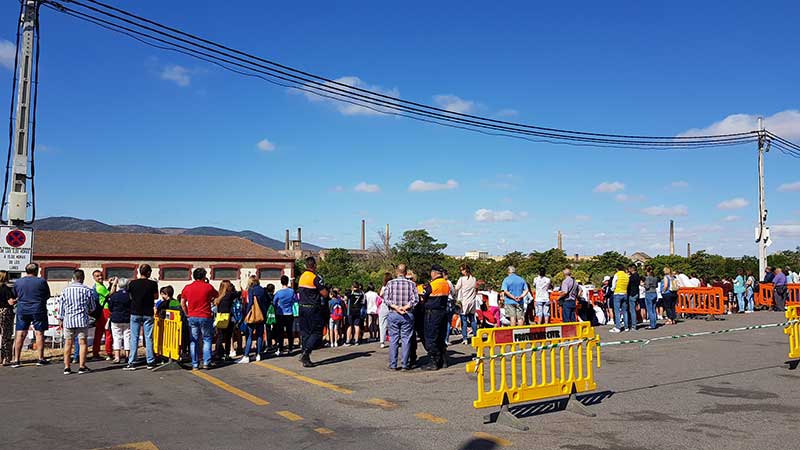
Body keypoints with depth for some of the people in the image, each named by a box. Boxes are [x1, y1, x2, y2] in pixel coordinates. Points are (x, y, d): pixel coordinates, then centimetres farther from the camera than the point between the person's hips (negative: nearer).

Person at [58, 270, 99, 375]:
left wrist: (60, 319, 14)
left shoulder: (65, 290, 1)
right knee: (82, 342, 3)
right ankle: (82, 366, 2)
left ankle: (66, 367, 10)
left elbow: (61, 306, 5)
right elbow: (93, 307, 6)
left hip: (68, 320, 2)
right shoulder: (87, 290, -3)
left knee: (68, 343, 8)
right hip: (82, 319, -2)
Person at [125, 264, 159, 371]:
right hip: (148, 314, -1)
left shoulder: (132, 283, -4)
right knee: (148, 338, 5)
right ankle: (150, 362, 8)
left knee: (134, 338, 6)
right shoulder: (153, 284, -9)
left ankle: (132, 363, 5)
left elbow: (129, 295, 8)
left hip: (135, 313, 1)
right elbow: (156, 296, 2)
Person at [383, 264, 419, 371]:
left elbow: (386, 299, -6)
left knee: (393, 339, 6)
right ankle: (405, 364, 6)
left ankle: (393, 364, 8)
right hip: (408, 315, -1)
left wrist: (396, 307, -11)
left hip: (393, 314, 1)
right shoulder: (411, 284, -1)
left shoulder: (390, 283, 1)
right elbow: (415, 300, -8)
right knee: (406, 339, 5)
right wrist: (405, 307, -11)